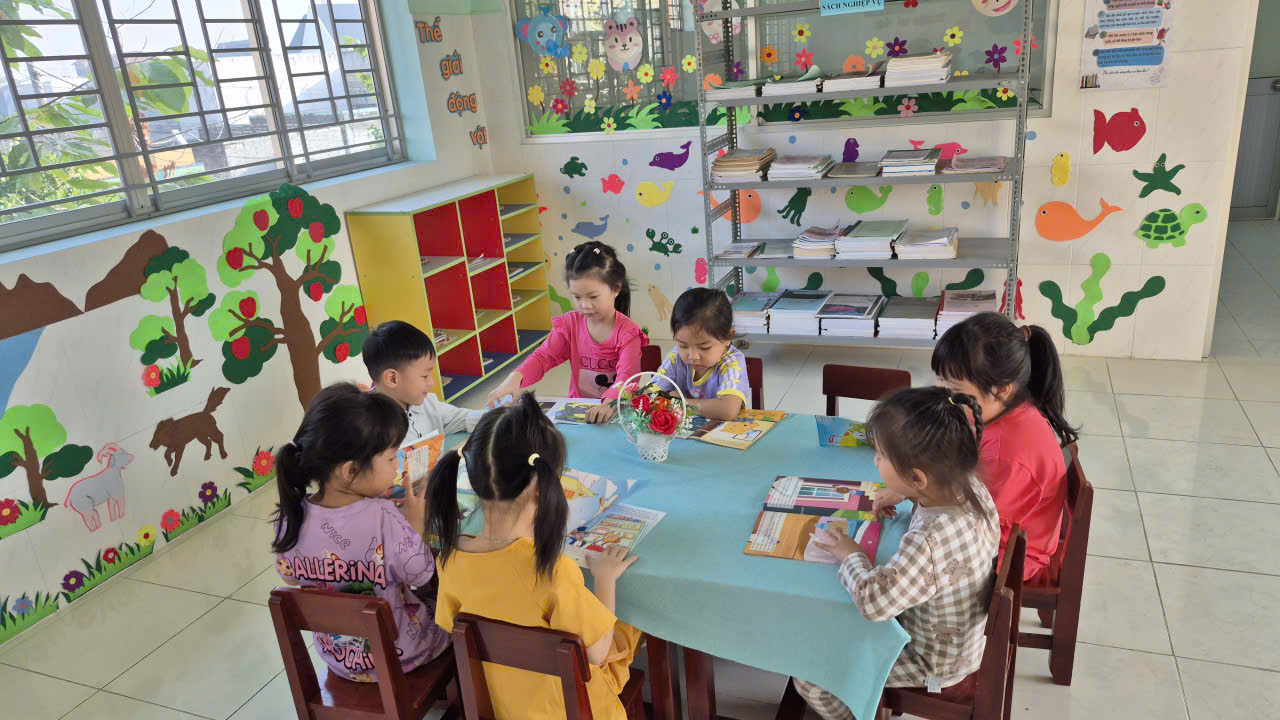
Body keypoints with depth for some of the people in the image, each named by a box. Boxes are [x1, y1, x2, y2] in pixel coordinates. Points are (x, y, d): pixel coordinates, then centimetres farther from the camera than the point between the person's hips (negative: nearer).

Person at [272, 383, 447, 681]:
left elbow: (290, 576, 0)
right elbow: (420, 576, -20)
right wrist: (415, 521, -7)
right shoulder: (383, 519, -34)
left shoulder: (291, 517, -19)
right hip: (400, 655, -5)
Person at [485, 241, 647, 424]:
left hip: (616, 409, -3)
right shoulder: (570, 323, 4)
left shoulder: (628, 332, -10)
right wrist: (515, 378, -26)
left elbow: (627, 375, -23)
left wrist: (610, 403, -45)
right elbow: (544, 356, -4)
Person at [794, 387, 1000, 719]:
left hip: (932, 663, -8)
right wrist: (897, 494, -5)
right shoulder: (971, 487, -17)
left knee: (809, 676, 1)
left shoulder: (931, 543, -42)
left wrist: (851, 555, -19)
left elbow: (873, 599, -37)